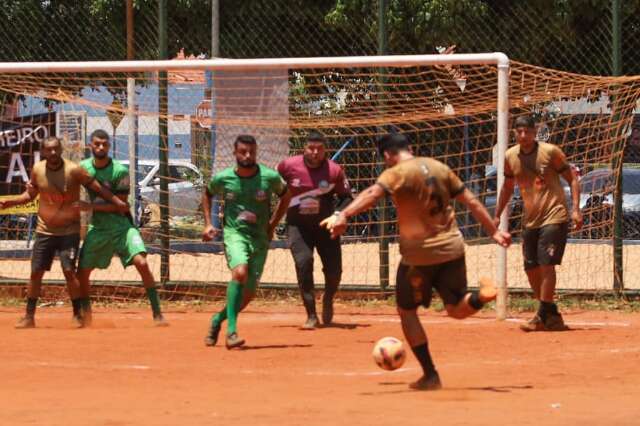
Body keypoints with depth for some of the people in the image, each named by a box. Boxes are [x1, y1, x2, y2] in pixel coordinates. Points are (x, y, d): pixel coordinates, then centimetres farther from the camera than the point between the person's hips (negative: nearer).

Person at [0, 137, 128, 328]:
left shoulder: (74, 170, -14)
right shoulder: (37, 169, -2)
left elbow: (97, 188, -12)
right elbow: (30, 194, 13)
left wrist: (117, 202, -20)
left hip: (69, 231, -4)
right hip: (45, 231, 4)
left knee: (69, 270, -14)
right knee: (36, 272, 3)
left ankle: (78, 314, -1)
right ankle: (29, 317, 12)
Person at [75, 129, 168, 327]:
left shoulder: (120, 171, -12)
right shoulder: (83, 167, 0)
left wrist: (91, 206, -20)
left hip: (122, 225, -4)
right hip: (98, 227, 4)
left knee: (142, 262, -22)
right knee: (82, 272, 1)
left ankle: (157, 314, -18)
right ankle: (85, 315, 25)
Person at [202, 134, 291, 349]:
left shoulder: (270, 177, -5)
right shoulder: (222, 178, -4)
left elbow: (285, 196, 15)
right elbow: (207, 195, 18)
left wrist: (272, 225, 11)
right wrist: (208, 224, 9)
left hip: (260, 239, 3)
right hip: (234, 234, -3)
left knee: (248, 293, 4)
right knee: (240, 272, -31)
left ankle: (218, 319, 32)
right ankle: (231, 330, -31)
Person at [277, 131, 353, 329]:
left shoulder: (334, 171, -10)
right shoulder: (289, 166, -10)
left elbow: (347, 198, -1)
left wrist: (338, 214, -20)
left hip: (325, 225, 1)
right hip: (298, 225, -1)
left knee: (334, 269, -1)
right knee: (303, 262, -20)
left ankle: (328, 301, 35)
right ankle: (311, 316, -12)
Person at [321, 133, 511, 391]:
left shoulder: (397, 173, -8)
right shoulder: (439, 167, 10)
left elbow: (372, 194, -28)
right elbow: (471, 201, 13)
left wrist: (343, 216, -42)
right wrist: (494, 231, 21)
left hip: (419, 253, -5)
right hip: (452, 248, 5)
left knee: (407, 311, 12)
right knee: (457, 309, 16)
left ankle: (430, 376, 9)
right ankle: (480, 296, -19)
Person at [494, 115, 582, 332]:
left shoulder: (550, 152, -10)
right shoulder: (510, 157, 5)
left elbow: (572, 179, -5)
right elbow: (507, 187, 21)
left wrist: (575, 209, -15)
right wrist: (497, 215, 22)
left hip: (554, 218, -6)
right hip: (530, 221, 6)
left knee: (546, 265, -14)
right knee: (531, 268, 7)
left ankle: (543, 317, -9)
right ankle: (551, 315, 20)